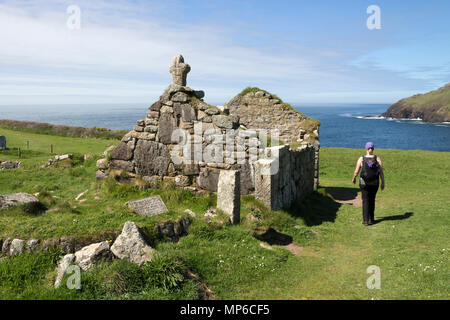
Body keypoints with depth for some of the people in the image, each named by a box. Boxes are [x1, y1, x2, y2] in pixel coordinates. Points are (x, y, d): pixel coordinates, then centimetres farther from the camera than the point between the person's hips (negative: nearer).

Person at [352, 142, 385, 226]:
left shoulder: (361, 159, -8)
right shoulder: (378, 159, -5)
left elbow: (356, 172, -4)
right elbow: (381, 172, -5)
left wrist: (354, 179, 14)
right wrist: (383, 183, 6)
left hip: (364, 183, -2)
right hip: (375, 183, 2)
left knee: (365, 201, 5)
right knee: (372, 200, 18)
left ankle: (366, 220, -1)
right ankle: (371, 219, 25)